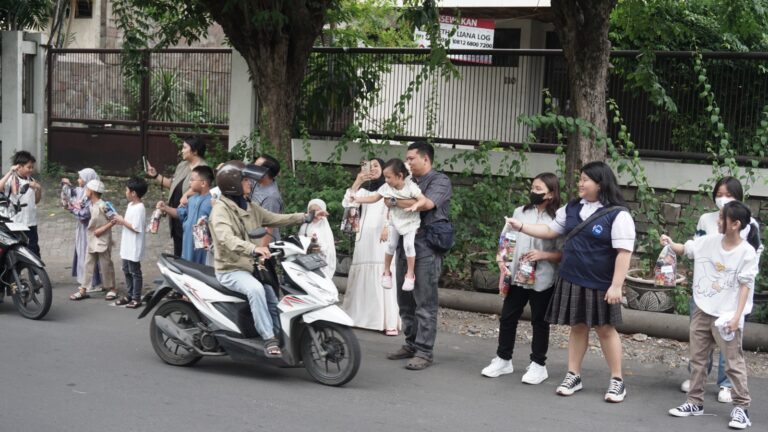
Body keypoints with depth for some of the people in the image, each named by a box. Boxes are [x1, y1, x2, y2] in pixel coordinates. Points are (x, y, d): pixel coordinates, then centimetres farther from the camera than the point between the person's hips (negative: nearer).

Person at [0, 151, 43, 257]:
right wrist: (10, 172, -25)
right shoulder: (11, 179, -8)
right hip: (15, 224, -5)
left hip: (31, 223, 5)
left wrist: (39, 189, 1)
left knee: (34, 250, 10)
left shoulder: (31, 181, 11)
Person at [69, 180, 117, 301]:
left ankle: (111, 289, 15)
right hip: (92, 240, 8)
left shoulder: (102, 206, -19)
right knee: (88, 264, 8)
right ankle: (83, 290, 11)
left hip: (103, 240, -8)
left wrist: (102, 229, -22)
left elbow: (114, 219, -18)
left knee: (106, 264, 3)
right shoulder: (91, 205, 6)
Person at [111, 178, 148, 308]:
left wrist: (122, 221, -17)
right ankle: (129, 295, 28)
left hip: (134, 248, -10)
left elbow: (136, 228, -24)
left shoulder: (139, 208, -20)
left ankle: (136, 299, 7)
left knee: (135, 273, 0)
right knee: (127, 271, 18)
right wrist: (120, 221, 2)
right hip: (127, 247, 10)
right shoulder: (131, 205, 10)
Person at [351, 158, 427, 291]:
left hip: (410, 222, -4)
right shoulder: (386, 187, -7)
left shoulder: (411, 187, -21)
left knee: (408, 245, -17)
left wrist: (415, 206, -46)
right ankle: (386, 273, 22)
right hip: (394, 221, 4)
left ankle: (410, 274, -2)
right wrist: (357, 199, -7)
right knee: (391, 245, 5)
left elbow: (423, 199, -26)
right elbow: (374, 198, 1)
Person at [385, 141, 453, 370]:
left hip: (426, 249, -7)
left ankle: (424, 351, -5)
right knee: (405, 300, 8)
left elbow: (426, 203, -19)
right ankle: (411, 344, 17)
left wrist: (395, 202, -11)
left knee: (425, 302, -7)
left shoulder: (440, 180, -1)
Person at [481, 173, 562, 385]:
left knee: (539, 321, 7)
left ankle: (538, 365, 18)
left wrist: (543, 255, -21)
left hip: (542, 280, -4)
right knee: (507, 317, 10)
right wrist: (502, 260, 0)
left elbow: (564, 253, -9)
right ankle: (503, 359, 24)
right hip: (517, 277, 4)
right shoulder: (520, 212, 6)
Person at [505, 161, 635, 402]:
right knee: (577, 327, 12)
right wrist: (520, 226, 6)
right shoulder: (572, 209, 8)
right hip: (572, 281, 6)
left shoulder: (618, 215, -14)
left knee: (605, 329, 3)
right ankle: (573, 376, 20)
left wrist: (616, 286, -22)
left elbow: (624, 252, -17)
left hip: (600, 285, -5)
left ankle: (617, 381, 14)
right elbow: (550, 231, 16)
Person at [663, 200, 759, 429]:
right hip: (702, 311, 6)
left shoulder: (747, 252, -13)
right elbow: (685, 248, 10)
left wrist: (737, 316, -17)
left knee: (733, 362, 0)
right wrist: (670, 243, -12)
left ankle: (741, 407, 7)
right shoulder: (709, 241, 0)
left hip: (726, 316, -6)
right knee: (697, 358, 13)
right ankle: (695, 402, 23)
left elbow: (745, 286, -12)